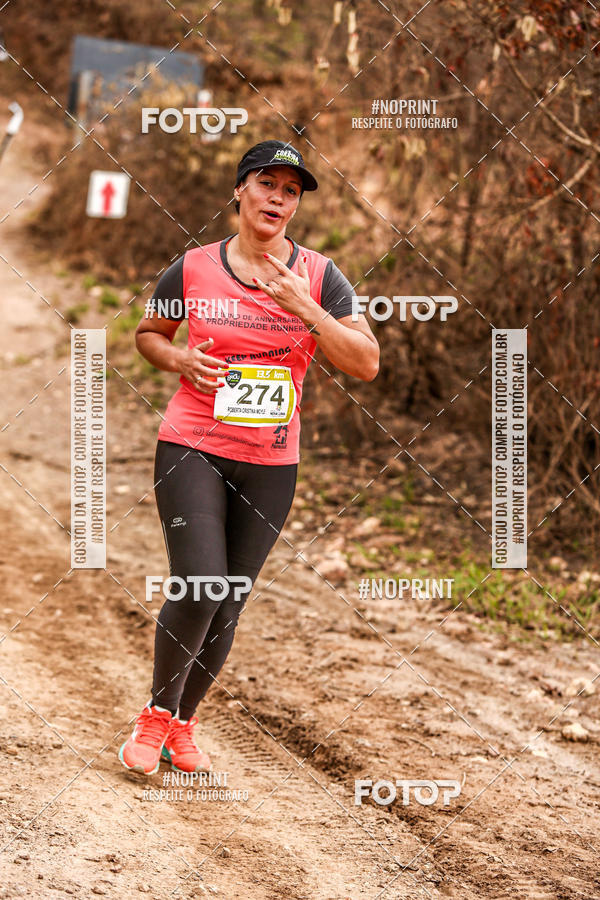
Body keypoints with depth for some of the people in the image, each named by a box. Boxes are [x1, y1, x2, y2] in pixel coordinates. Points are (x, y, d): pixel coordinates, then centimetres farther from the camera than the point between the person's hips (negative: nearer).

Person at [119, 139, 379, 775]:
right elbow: (147, 334, 16)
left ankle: (182, 725, 25)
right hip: (192, 449, -2)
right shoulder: (193, 270, -1)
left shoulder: (319, 277, 0)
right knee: (199, 590, -16)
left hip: (271, 466, 2)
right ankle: (155, 715, 5)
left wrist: (304, 309, -19)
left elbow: (366, 365, -8)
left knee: (226, 609, 6)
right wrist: (180, 360, -6)